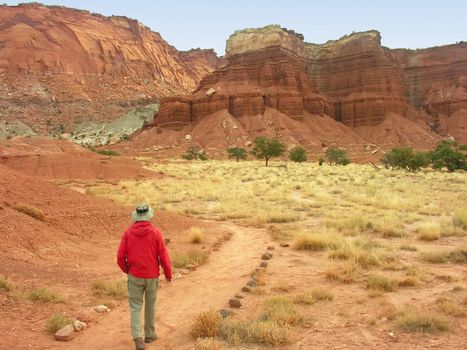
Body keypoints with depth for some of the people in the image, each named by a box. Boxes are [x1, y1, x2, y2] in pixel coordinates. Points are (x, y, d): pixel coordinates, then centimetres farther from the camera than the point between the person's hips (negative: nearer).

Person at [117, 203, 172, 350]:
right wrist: (168, 274, 7)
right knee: (150, 305, 18)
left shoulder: (128, 233, -5)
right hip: (152, 276, 0)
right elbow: (163, 256, -8)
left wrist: (127, 270, 16)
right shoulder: (155, 233, -9)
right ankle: (149, 334, 30)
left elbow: (120, 257, -4)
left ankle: (137, 338, -9)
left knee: (135, 307, 6)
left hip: (134, 276, 0)